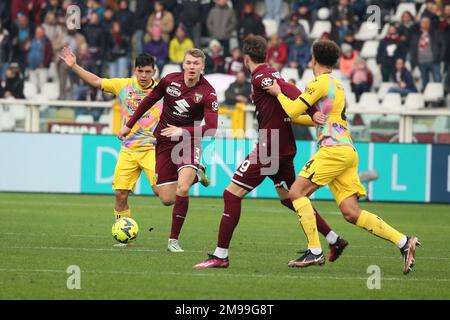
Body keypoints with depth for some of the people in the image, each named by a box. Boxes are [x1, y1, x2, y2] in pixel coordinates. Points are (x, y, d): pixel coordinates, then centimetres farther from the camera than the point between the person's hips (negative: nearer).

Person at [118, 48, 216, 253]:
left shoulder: (208, 93, -16)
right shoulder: (170, 80, -6)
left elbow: (211, 128, -24)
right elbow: (149, 101, 11)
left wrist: (183, 131, -33)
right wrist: (129, 125, 15)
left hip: (189, 142, -3)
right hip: (164, 142, 3)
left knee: (182, 189, -25)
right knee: (167, 199, 0)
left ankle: (174, 240, -11)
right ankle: (196, 175, 32)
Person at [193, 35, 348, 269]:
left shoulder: (260, 78, -13)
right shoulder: (271, 73, 15)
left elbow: (288, 90, -25)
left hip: (269, 147, -10)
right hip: (285, 147, 10)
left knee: (232, 194, -7)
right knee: (289, 197, 22)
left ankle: (220, 256, -10)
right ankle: (334, 240, 22)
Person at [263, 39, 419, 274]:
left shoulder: (321, 82, -4)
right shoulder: (337, 85, 24)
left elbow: (293, 110, -6)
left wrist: (278, 93, 11)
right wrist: (290, 120, 41)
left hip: (334, 149, -9)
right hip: (347, 151, 9)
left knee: (297, 192, -6)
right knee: (351, 213, 2)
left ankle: (315, 252, -11)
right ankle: (404, 242, -6)